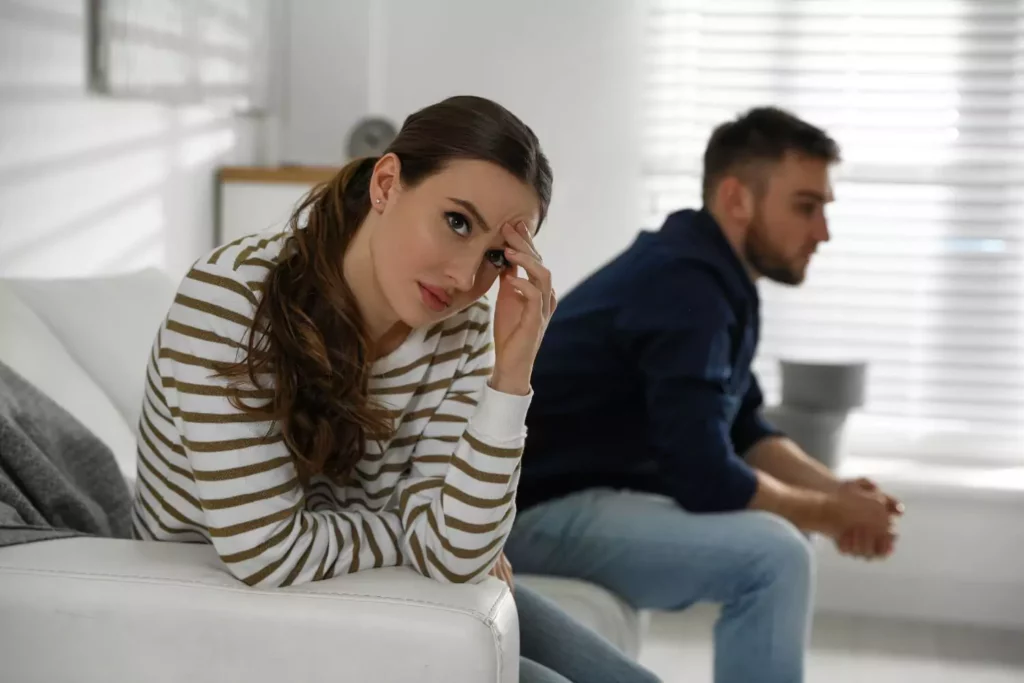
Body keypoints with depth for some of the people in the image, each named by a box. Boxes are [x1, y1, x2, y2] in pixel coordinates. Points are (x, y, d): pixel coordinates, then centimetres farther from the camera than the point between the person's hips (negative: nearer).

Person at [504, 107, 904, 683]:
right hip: (539, 509, -11)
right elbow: (707, 478, -28)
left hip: (595, 491, 11)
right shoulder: (686, 287, -22)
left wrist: (833, 489, -1)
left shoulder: (710, 276, 9)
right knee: (772, 554, -25)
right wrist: (830, 512, -12)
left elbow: (744, 430, 17)